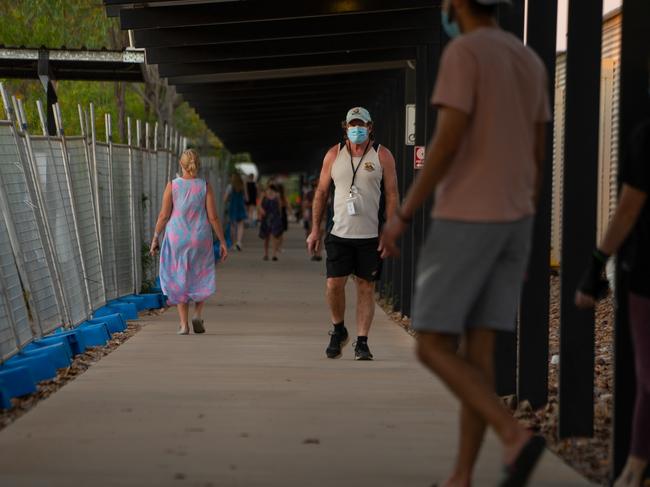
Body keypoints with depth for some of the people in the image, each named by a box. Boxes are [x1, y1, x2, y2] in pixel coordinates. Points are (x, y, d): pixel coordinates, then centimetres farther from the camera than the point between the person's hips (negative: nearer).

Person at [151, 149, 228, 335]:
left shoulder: (172, 185, -6)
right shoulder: (205, 186, -6)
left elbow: (164, 215, -6)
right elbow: (213, 217, -7)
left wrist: (155, 239, 4)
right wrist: (223, 242, 0)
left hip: (177, 239, 0)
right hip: (200, 240, 0)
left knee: (180, 280, 11)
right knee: (201, 278, 19)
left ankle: (184, 324, 6)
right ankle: (198, 316, 1)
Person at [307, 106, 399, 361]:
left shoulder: (382, 156, 3)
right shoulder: (334, 155, 7)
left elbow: (392, 194, 3)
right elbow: (321, 192, 11)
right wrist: (315, 229, 7)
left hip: (370, 235, -1)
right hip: (339, 233, 1)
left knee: (366, 288, 1)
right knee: (334, 285, -5)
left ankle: (362, 342, 5)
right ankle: (338, 330, 20)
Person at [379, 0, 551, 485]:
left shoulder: (462, 52, -12)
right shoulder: (531, 63, 14)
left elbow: (447, 142, -20)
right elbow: (537, 158, 14)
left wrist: (402, 215, -13)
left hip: (466, 218, -8)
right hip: (512, 220, 8)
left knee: (433, 349, -3)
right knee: (477, 349, 6)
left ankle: (515, 437, -20)